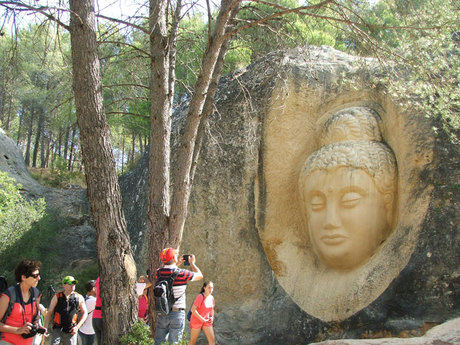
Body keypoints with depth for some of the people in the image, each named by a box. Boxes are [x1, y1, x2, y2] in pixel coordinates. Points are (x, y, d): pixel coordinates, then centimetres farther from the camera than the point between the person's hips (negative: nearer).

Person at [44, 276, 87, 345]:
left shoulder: (79, 298, 4)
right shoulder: (57, 297, 2)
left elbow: (85, 313, 9)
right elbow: (49, 313, 6)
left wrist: (77, 327, -2)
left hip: (71, 331, 1)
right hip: (58, 330, -1)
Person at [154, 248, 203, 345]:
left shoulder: (159, 272, -1)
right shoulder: (181, 273, -13)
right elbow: (200, 275, 5)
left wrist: (177, 263, 27)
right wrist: (192, 263, 18)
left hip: (162, 314, 4)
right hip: (177, 313, -4)